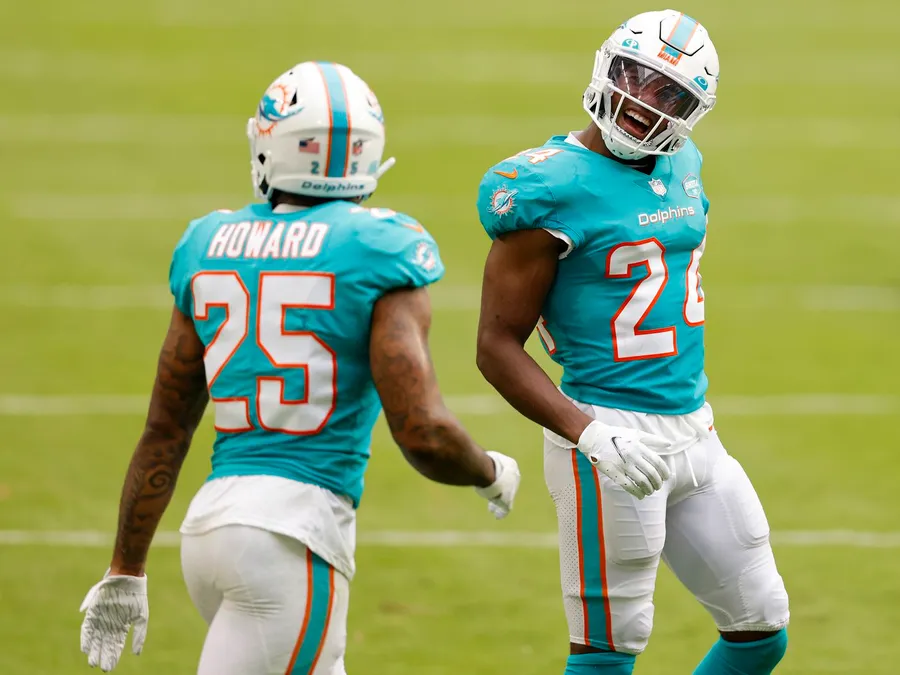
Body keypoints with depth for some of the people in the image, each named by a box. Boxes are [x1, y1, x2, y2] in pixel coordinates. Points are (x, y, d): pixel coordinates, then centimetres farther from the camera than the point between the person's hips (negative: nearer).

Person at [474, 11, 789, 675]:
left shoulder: (681, 165, 8)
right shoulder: (551, 189, -15)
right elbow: (498, 345, -15)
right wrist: (588, 434, -26)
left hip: (694, 435, 8)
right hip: (614, 433, -8)